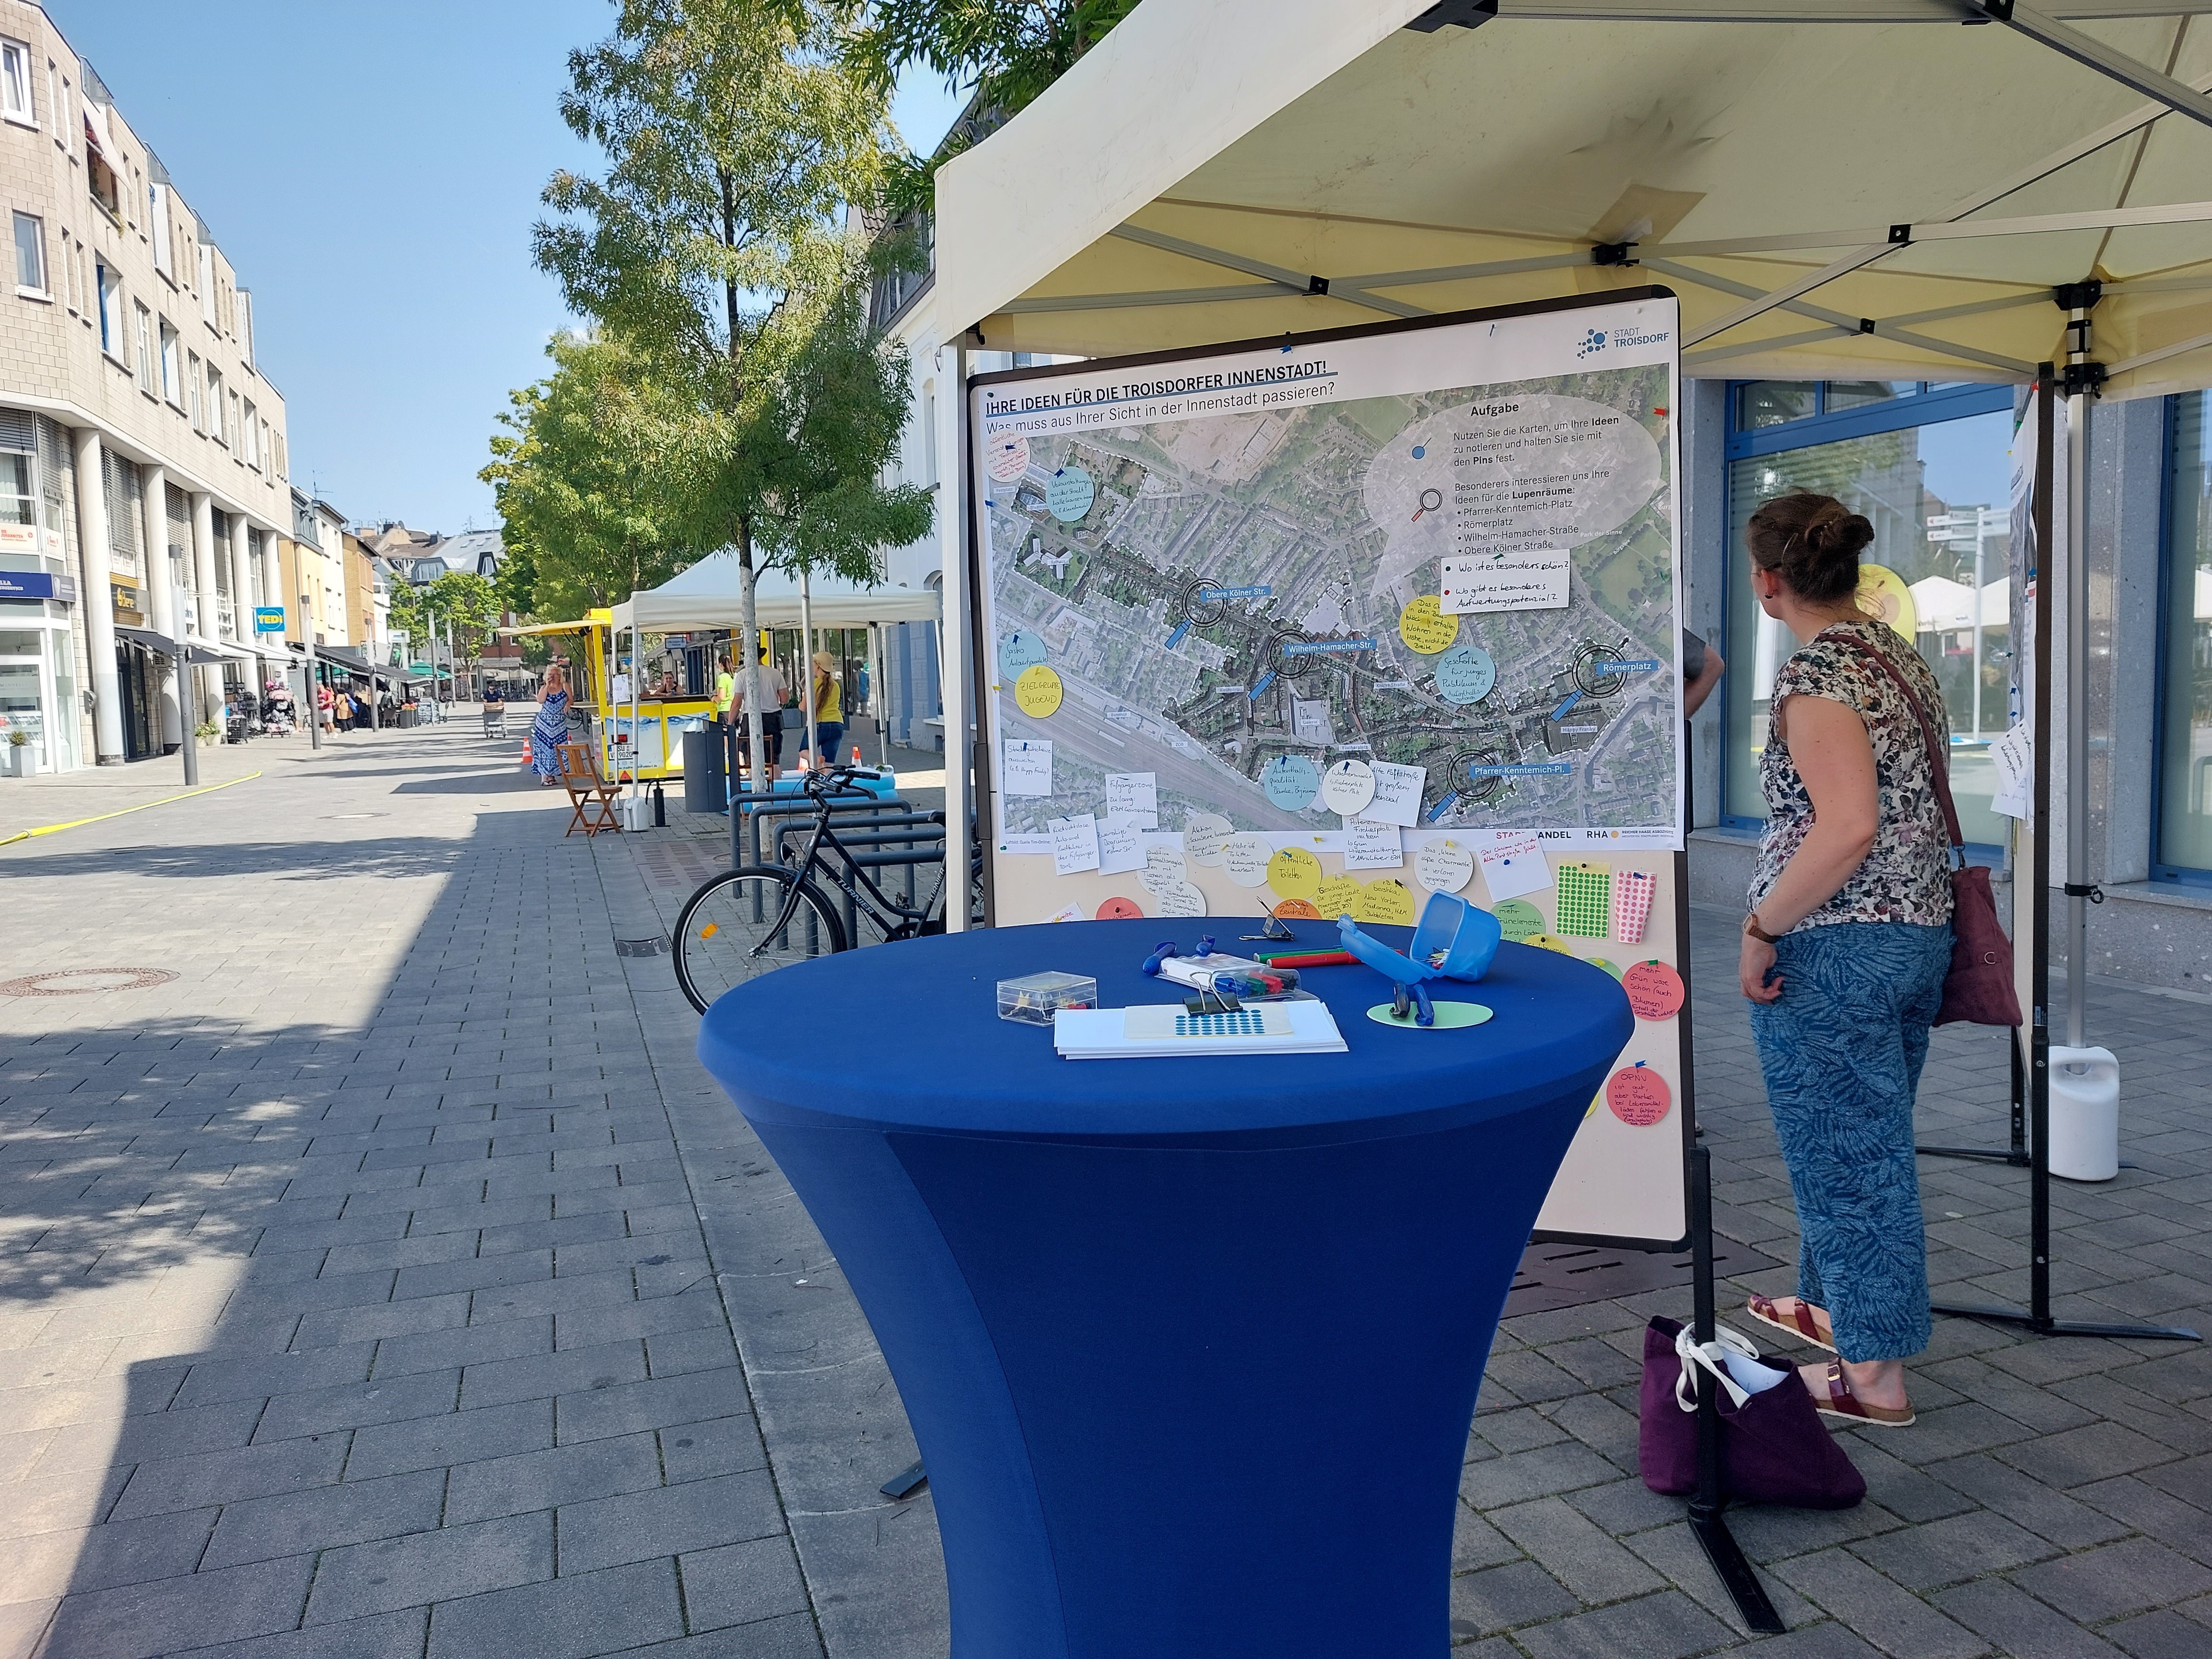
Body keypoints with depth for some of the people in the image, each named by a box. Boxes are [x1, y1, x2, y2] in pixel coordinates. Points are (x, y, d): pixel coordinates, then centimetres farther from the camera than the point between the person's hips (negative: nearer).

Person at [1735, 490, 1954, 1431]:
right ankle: (1839, 1308, 39)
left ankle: (1874, 1374, 16)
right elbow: (1913, 804, 15)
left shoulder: (1815, 677, -19)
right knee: (1866, 1138, 22)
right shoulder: (1902, 658, 10)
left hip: (1836, 949, -9)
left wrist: (1761, 927, -21)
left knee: (1844, 1151, 3)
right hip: (1920, 932, 9)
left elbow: (1847, 828, -29)